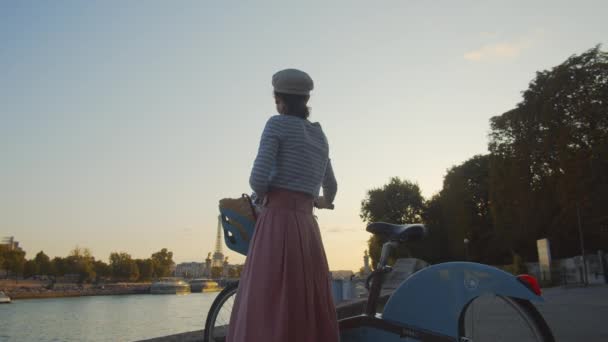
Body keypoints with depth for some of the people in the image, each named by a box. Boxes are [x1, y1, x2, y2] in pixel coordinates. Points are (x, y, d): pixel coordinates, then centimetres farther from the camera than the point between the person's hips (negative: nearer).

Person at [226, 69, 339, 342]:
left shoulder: (277, 124, 1)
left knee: (264, 314, -7)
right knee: (310, 312, 10)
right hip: (307, 227, 7)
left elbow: (259, 178, -10)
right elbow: (330, 186, 34)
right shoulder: (320, 136, 22)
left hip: (277, 223, -7)